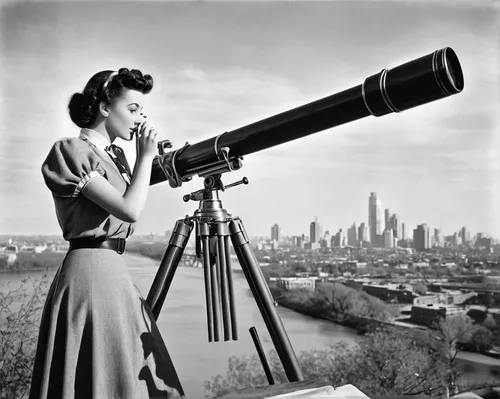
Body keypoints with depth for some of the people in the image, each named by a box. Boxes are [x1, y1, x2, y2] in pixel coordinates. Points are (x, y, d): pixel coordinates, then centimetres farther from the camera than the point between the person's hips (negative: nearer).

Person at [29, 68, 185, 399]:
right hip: (90, 270, -8)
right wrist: (146, 156, -9)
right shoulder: (72, 150, -9)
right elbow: (130, 210, -17)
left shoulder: (115, 155, 15)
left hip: (114, 272, 8)